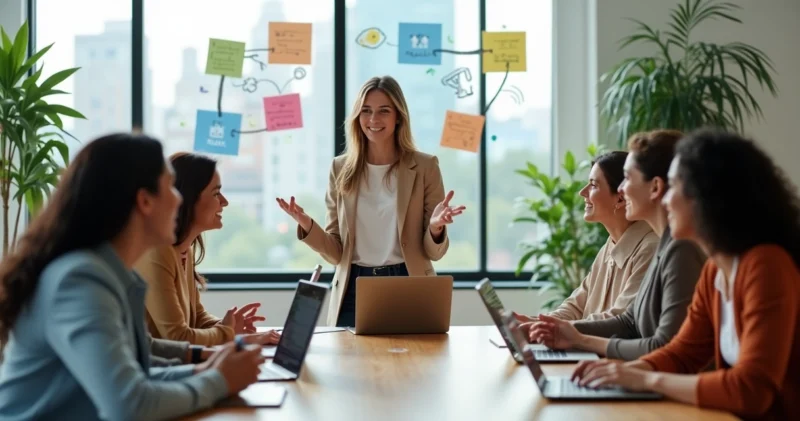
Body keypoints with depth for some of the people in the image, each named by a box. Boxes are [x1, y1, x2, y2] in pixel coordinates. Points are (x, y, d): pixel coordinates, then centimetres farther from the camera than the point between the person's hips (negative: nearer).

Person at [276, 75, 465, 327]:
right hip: (354, 291, 2)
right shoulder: (341, 169, 5)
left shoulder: (424, 167, -1)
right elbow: (335, 252, 4)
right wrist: (307, 226, -14)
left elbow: (433, 253, 0)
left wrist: (436, 228, -22)